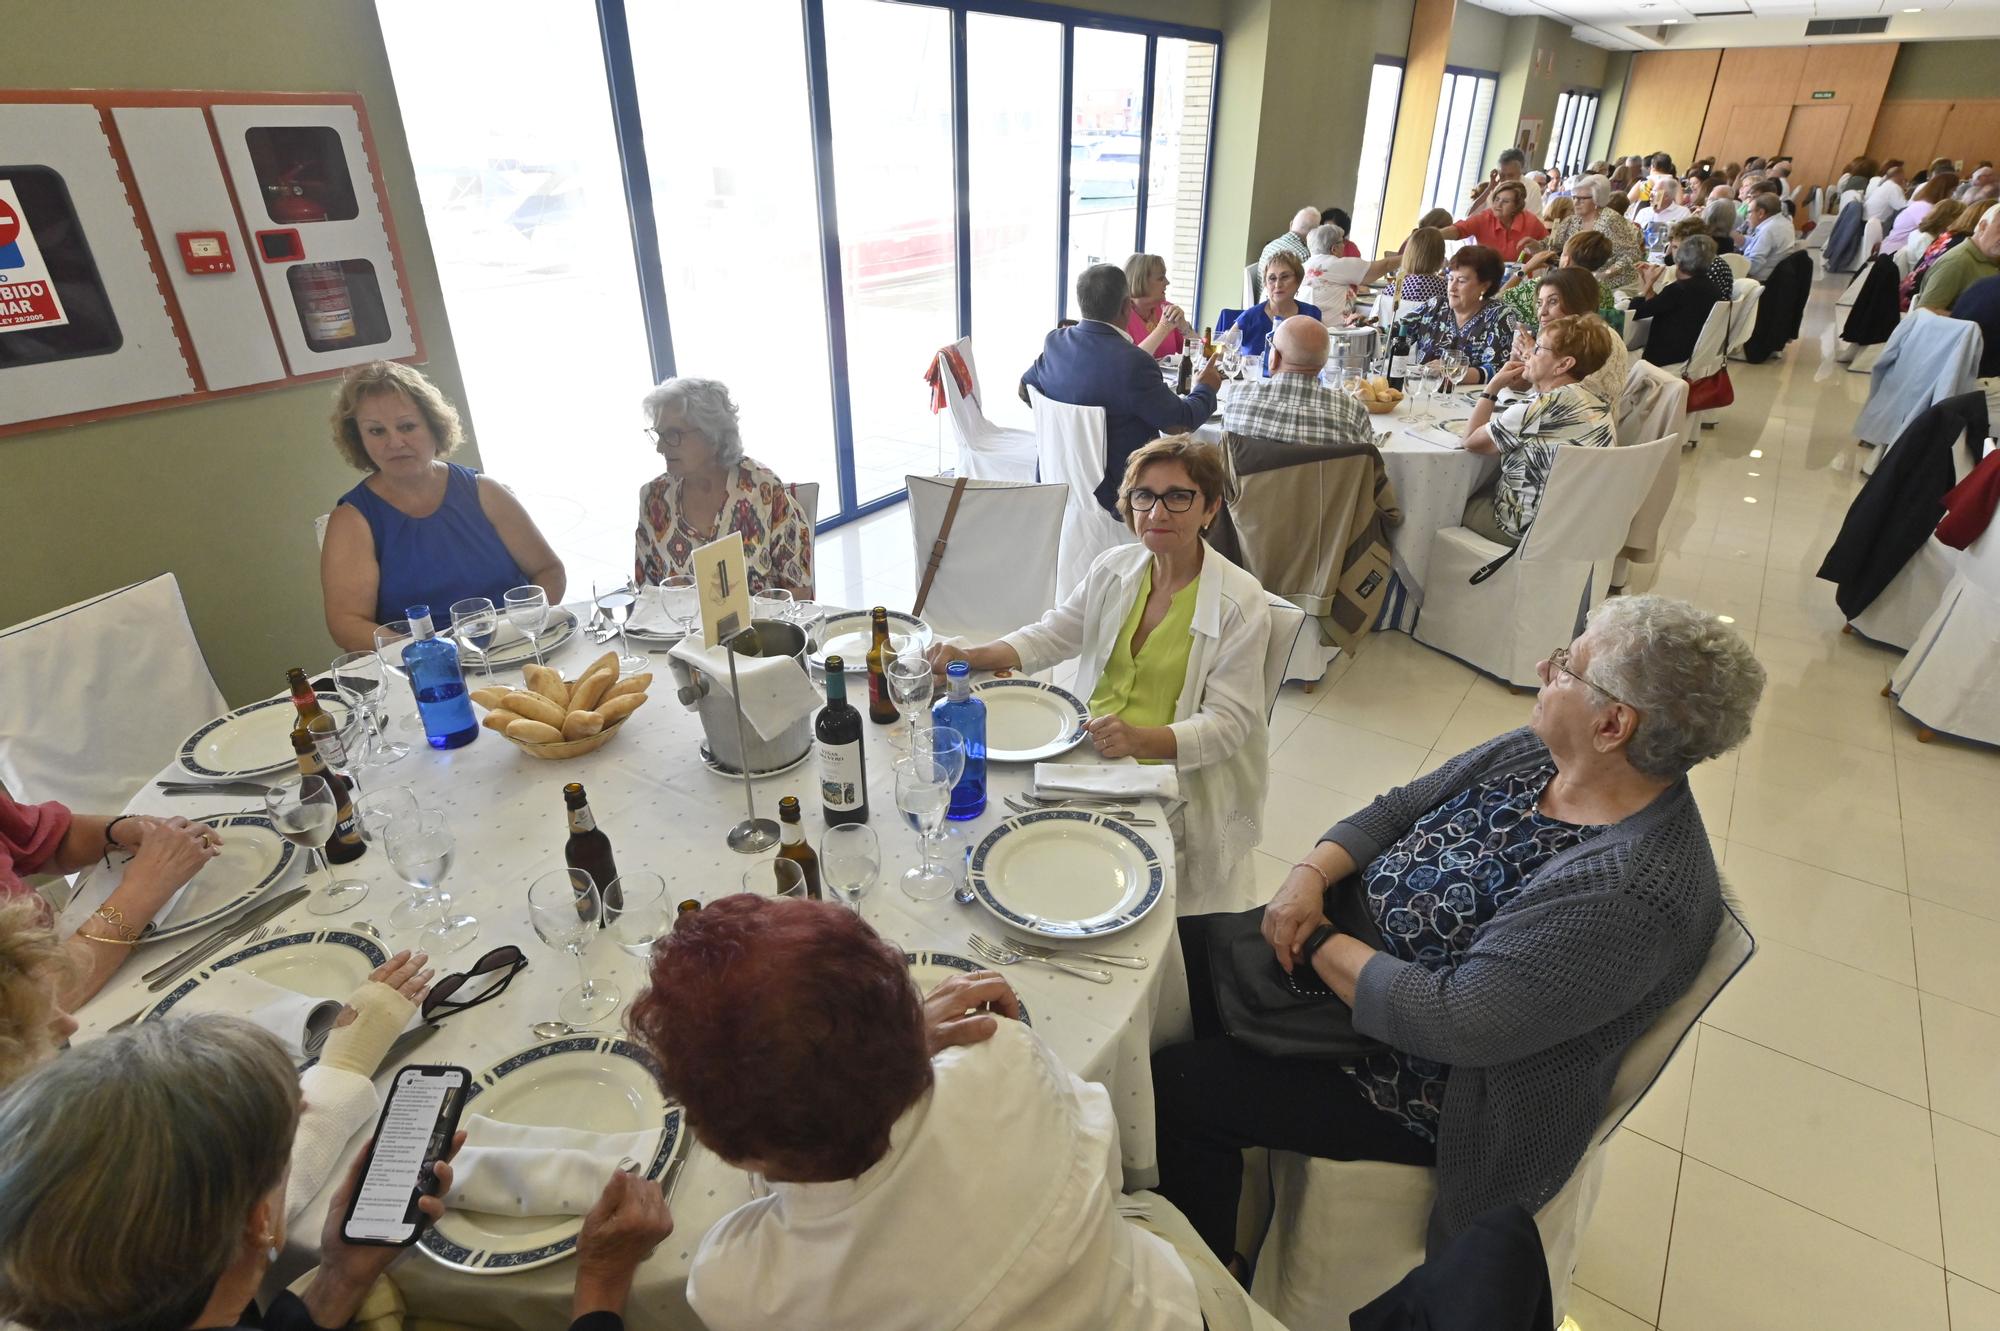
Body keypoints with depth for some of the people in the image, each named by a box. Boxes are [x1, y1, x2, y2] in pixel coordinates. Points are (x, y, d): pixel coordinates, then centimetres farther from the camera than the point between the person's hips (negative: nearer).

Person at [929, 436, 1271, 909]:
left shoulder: (1241, 601, -10)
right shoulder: (1115, 568, 5)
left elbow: (1227, 723, -12)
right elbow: (1051, 635, 14)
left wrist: (1138, 740, -30)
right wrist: (972, 657, -3)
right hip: (1086, 750, 5)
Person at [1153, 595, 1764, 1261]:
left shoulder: (1633, 893, -31)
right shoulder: (1533, 753, -5)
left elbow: (1446, 1022, -33)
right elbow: (1394, 811, 3)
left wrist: (1319, 942, -20)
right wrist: (1310, 875, -14)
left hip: (1431, 1084, -8)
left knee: (1178, 1092, -14)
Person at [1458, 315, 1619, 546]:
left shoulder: (1542, 407, -24)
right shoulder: (1597, 403, 0)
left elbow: (1471, 441, -15)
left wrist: (1494, 386, -6)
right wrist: (1534, 384, 3)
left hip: (1531, 525, -8)